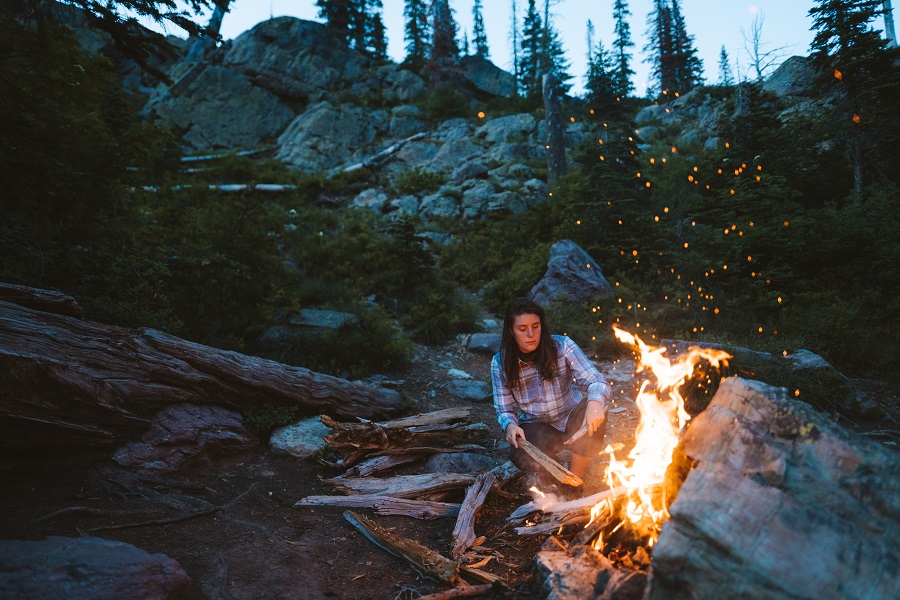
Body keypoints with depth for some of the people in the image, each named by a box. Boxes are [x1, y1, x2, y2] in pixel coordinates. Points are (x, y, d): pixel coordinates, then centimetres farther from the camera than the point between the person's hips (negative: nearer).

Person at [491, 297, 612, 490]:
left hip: (572, 423, 1)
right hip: (536, 428, -1)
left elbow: (598, 382, -18)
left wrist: (595, 403, -41)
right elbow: (505, 410, -2)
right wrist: (510, 426, -26)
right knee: (520, 456, -34)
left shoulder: (562, 346, -12)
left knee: (593, 410, -33)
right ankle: (544, 469, 7)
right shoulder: (500, 363, -8)